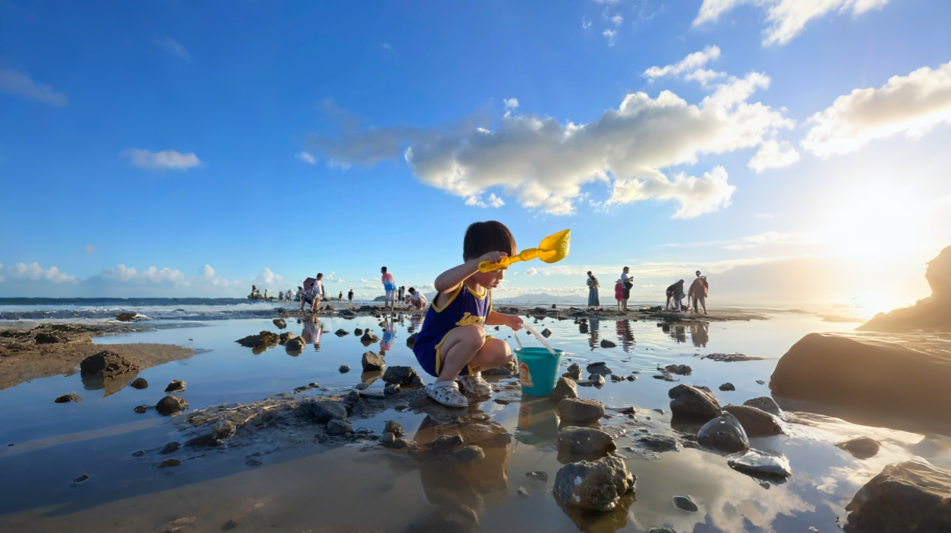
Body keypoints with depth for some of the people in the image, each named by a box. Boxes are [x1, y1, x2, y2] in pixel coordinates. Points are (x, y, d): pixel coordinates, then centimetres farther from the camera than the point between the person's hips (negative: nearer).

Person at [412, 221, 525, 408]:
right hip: (431, 352, -7)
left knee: (502, 351, -11)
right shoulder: (456, 286, -24)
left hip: (456, 352, 8)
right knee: (474, 333, -34)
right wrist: (478, 263, -63)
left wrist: (505, 319, 6)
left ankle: (470, 374, 19)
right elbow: (440, 283, -52)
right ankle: (443, 383, -13)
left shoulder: (486, 291, 1)